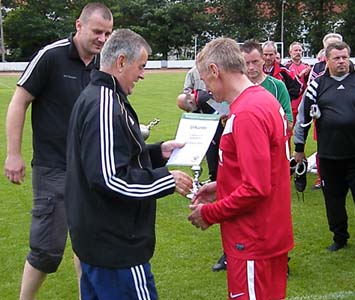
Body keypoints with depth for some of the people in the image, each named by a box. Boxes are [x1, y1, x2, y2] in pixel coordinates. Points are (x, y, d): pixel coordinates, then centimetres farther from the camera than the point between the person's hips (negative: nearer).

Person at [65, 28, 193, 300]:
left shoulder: (94, 97, 12)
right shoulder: (105, 105, -21)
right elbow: (109, 178, -27)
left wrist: (158, 152, 11)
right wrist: (167, 179, -18)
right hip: (115, 245, -11)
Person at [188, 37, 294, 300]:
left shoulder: (247, 113, -23)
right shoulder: (264, 99, 7)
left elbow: (256, 189, -25)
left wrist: (209, 213, -13)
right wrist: (221, 186, 11)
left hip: (254, 243, -9)